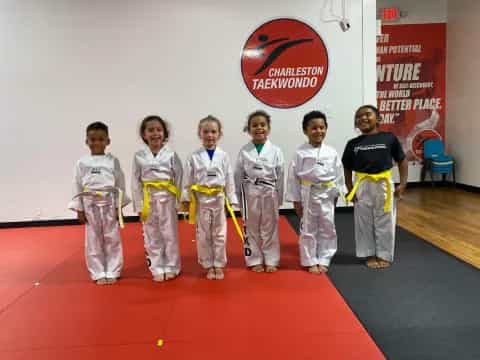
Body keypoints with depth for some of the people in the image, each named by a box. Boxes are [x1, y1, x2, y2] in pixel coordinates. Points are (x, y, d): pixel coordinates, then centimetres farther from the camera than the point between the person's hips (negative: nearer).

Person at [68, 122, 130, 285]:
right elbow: (77, 186, 2)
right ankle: (99, 274, 22)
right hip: (90, 205, 1)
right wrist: (79, 209, -1)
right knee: (94, 242, 8)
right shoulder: (81, 163, 0)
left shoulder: (113, 161, -1)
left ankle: (112, 272, 20)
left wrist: (119, 207, -1)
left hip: (109, 204, 0)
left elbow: (120, 185, 1)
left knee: (112, 240, 6)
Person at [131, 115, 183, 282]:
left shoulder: (171, 154, -4)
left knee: (170, 235, 7)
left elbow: (179, 179, -1)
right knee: (152, 237, 10)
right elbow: (136, 183, 2)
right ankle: (157, 269, 24)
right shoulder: (139, 156, 0)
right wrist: (139, 206, -1)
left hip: (167, 198, -1)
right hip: (148, 200, 1)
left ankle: (171, 268, 22)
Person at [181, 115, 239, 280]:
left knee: (219, 234, 10)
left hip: (219, 199, 1)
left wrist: (231, 200, 0)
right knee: (203, 236, 9)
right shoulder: (194, 156, -3)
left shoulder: (223, 155, -1)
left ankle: (218, 265, 24)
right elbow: (187, 179, 0)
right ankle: (209, 266, 25)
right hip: (201, 199, 0)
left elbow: (229, 179, 1)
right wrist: (186, 199, -4)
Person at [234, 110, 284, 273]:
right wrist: (240, 198, 1)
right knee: (251, 229, 9)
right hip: (250, 193, 0)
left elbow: (280, 176, 2)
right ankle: (255, 261, 24)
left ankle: (271, 261, 25)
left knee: (270, 228, 11)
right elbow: (238, 176, 2)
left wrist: (279, 198, 2)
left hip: (269, 193, 0)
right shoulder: (244, 151, -2)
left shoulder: (276, 151, -2)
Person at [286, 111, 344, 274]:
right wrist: (296, 200, -5)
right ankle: (311, 262, 22)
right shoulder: (300, 153, -8)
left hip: (327, 196, 3)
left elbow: (338, 175, 5)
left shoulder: (332, 152, -1)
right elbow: (293, 177, -6)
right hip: (308, 195, -2)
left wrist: (335, 196, 4)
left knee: (327, 229, 10)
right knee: (308, 230, 7)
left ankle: (323, 261, 26)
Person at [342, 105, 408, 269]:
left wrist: (402, 184, -2)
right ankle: (370, 255, 26)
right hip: (362, 187, 1)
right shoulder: (353, 144, -1)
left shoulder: (389, 138, -4)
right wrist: (350, 190, 0)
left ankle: (384, 255, 25)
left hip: (384, 185, -1)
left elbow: (402, 161, 3)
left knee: (385, 223, 8)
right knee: (364, 223, 10)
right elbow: (347, 169, 6)